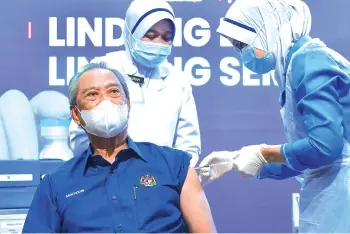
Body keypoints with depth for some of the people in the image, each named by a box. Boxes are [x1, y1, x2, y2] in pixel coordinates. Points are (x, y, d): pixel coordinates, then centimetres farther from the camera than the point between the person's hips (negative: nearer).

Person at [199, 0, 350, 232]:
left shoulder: (309, 62, -14)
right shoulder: (299, 63, 13)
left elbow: (324, 146, -24)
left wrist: (263, 154, -10)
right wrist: (236, 159, 15)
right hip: (329, 189, 9)